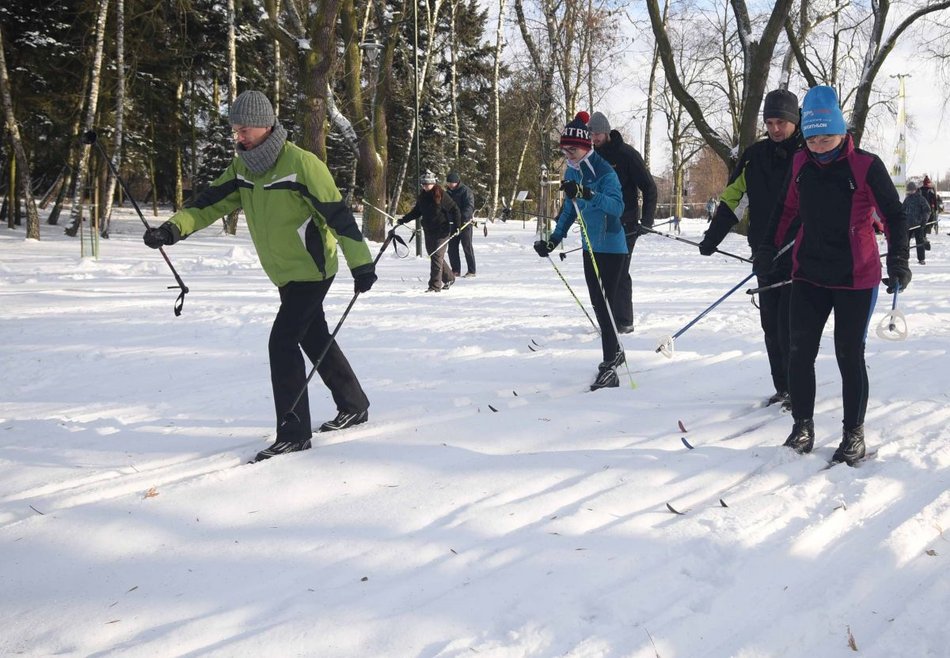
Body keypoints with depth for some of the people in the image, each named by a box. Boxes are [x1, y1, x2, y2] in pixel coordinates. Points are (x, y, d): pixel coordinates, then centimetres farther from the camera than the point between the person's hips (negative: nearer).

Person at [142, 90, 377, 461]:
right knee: (315, 339, 19)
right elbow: (211, 203, -2)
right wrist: (174, 228, -19)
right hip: (285, 274, 9)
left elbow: (337, 214, -20)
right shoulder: (242, 168, 3)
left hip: (313, 270, -8)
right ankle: (354, 406, 37)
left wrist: (360, 263, -22)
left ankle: (293, 433, -6)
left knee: (282, 342, -14)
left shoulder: (301, 164, -20)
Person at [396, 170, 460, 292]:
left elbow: (454, 210, -6)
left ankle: (435, 285, -8)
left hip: (442, 230, -7)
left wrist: (457, 225, -13)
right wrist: (403, 220, 13)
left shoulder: (441, 195, -9)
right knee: (433, 256, 13)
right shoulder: (422, 197, 9)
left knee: (437, 256, -10)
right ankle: (448, 278, 32)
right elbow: (416, 212, 20)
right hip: (428, 231, 7)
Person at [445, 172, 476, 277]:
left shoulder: (466, 190, -8)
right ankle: (455, 270, 13)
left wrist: (463, 217, -32)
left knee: (467, 247, -4)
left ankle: (471, 271, 1)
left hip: (465, 223, -7)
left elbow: (469, 206, -17)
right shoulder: (448, 192, 14)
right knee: (452, 248, 5)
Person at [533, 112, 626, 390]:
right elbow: (569, 210, 17)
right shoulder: (571, 173, 6)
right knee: (599, 305, 15)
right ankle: (614, 352, 34)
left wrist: (586, 193, -45)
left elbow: (617, 205, -33)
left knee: (605, 305, -10)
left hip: (611, 247, -8)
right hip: (590, 247, 8)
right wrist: (553, 240, 11)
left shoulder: (604, 171, -18)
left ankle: (609, 369, -6)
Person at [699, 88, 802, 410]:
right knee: (771, 324, 7)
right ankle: (782, 387, 17)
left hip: (800, 254, -4)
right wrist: (712, 237, 7)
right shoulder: (756, 156, 7)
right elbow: (732, 197, 11)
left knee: (790, 324, -7)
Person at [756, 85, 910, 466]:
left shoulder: (866, 166, -12)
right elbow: (786, 209, 16)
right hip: (809, 276, 4)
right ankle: (802, 428, 17)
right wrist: (768, 248, 18)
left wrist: (898, 261, -17)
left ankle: (853, 435, 16)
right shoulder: (800, 163, 2)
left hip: (856, 279, -4)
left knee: (849, 357, 2)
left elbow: (893, 216, -7)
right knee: (800, 353, 3)